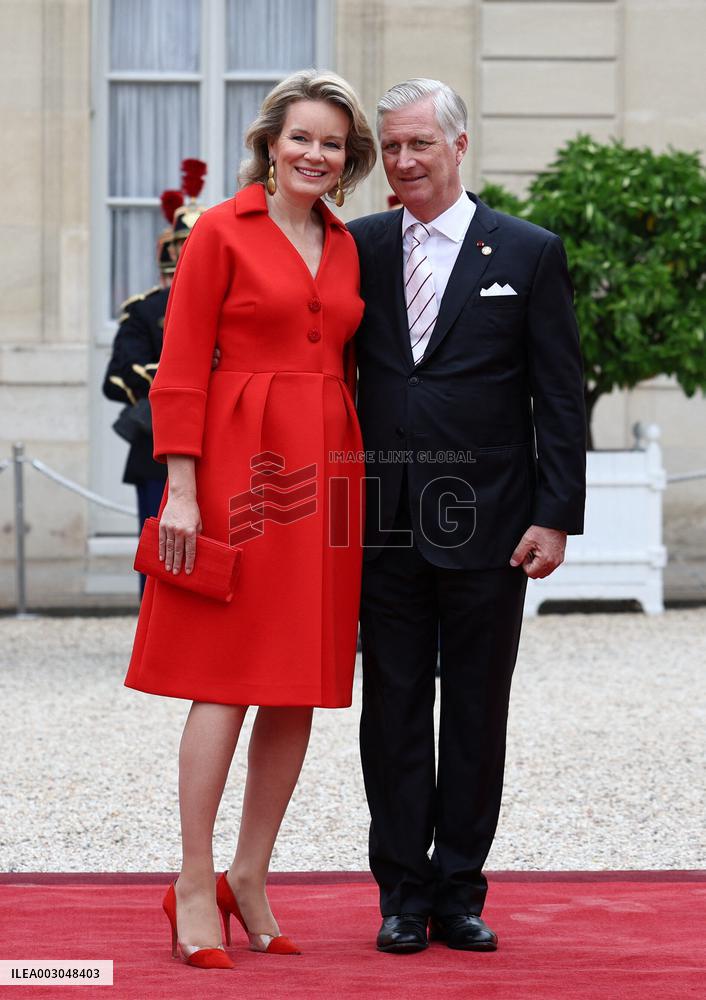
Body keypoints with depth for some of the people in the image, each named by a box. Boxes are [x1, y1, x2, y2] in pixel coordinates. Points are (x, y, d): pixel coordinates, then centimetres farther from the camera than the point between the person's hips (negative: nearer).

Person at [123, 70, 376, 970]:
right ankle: (194, 885, -1)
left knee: (301, 688, 6)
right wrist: (181, 489, -13)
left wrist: (350, 476, 11)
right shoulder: (221, 232, -3)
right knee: (226, 679, -7)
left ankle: (251, 878, 15)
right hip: (239, 463, -6)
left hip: (324, 471, 6)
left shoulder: (346, 247, 14)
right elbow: (180, 368, -6)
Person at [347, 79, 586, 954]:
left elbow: (560, 398, 0)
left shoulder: (529, 254, 2)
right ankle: (402, 893, 12)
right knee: (394, 709, 5)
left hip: (486, 523, -2)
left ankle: (459, 891, 14)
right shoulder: (358, 248, 8)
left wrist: (555, 516, -7)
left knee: (477, 713, 5)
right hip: (385, 522, 2)